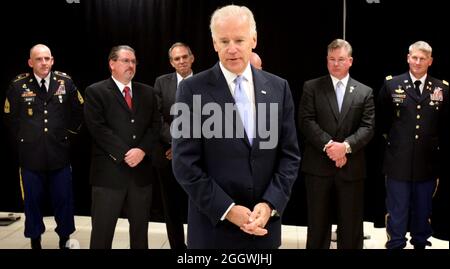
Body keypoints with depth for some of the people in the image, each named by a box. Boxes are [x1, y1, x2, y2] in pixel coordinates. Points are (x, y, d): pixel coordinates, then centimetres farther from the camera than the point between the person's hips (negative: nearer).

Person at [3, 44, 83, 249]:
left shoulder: (65, 82, -2)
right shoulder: (18, 85, -5)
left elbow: (79, 111, 11)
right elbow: (10, 117, 9)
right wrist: (23, 138, 9)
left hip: (60, 154, 1)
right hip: (30, 155, 0)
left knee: (64, 199, 9)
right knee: (32, 201, 11)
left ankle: (64, 239, 28)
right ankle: (35, 241, 29)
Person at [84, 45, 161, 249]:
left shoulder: (147, 92, 13)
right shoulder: (95, 92, -2)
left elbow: (155, 125, 6)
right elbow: (98, 128, -11)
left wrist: (142, 150, -11)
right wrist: (124, 154, -16)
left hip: (141, 171, 4)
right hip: (109, 171, -4)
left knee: (140, 229, 15)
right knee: (102, 230, 5)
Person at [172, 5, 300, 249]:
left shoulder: (278, 88, 2)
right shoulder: (192, 89, -8)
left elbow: (290, 154, 3)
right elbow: (184, 163, -11)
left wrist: (270, 204, -9)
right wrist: (227, 209, -15)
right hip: (214, 225, -3)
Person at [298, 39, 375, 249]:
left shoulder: (365, 92, 9)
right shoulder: (312, 87, 5)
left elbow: (368, 127, -1)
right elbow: (306, 121, -6)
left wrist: (346, 145, -17)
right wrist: (328, 145, -17)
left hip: (351, 167, 1)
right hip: (318, 165, -1)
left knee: (351, 224, 9)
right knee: (317, 222, 9)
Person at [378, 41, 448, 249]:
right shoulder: (391, 85, -1)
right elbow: (381, 119, 10)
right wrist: (389, 137, 5)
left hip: (428, 163, 2)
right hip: (399, 161, -1)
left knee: (423, 212, 15)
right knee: (397, 213, 6)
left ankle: (420, 243, 31)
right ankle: (395, 245, 19)